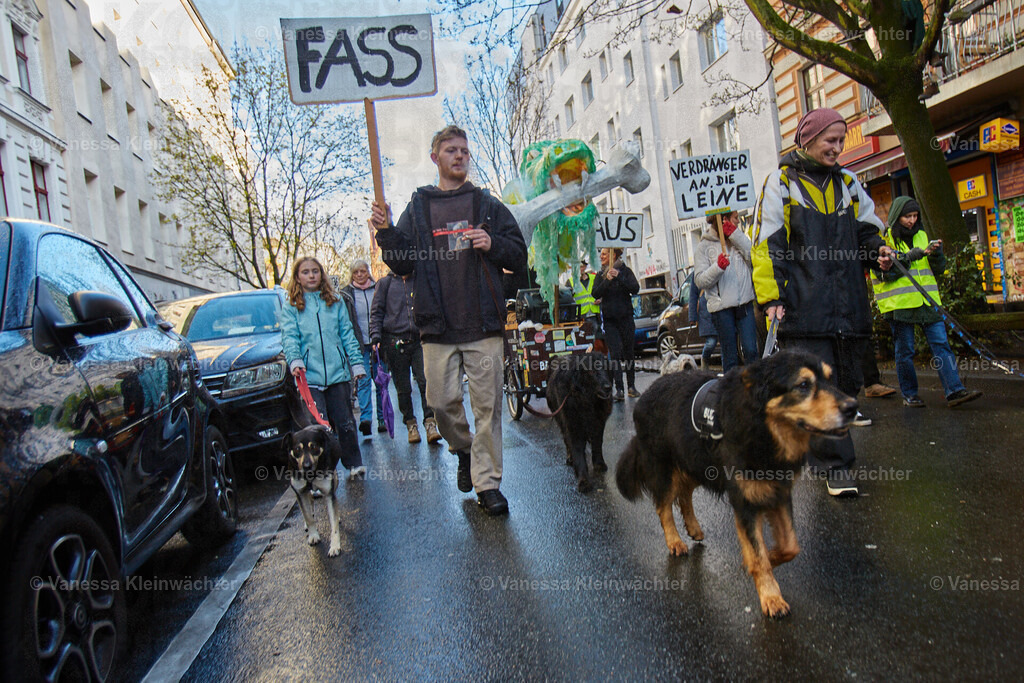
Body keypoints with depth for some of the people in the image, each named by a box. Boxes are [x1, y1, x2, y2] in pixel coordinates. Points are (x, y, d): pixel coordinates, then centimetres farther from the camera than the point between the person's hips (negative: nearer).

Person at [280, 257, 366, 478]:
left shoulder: (336, 303, 15)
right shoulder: (290, 308, 9)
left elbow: (348, 335, 13)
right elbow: (289, 338, -2)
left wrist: (357, 363, 6)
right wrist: (295, 361, -20)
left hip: (338, 373, 2)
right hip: (309, 376, -2)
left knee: (345, 422, 7)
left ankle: (354, 464, 21)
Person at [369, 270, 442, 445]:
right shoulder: (385, 284, 10)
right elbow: (376, 312, 7)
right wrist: (375, 337, -5)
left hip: (419, 340, 0)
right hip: (394, 342, 0)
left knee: (426, 381, -14)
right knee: (403, 388, 4)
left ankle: (430, 424, -12)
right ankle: (411, 424, 16)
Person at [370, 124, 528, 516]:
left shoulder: (487, 205, 12)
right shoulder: (418, 208, 13)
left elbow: (519, 257, 12)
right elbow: (403, 266, 10)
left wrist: (493, 245, -8)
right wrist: (386, 233, -7)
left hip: (483, 325, -1)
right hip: (438, 327, 1)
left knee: (487, 405, 0)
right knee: (442, 402, 4)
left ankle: (487, 483, 9)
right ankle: (463, 450, 33)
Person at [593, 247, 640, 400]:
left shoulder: (625, 271, 3)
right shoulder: (601, 275, 9)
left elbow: (635, 289, -11)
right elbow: (596, 294, -5)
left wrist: (619, 277, -20)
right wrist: (607, 280, -18)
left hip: (626, 318, -1)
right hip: (609, 320, 1)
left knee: (628, 353, 5)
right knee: (615, 352, -9)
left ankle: (631, 386, 17)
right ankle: (618, 389, -11)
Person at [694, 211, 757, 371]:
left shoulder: (739, 237, 14)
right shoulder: (704, 246, 4)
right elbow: (700, 280, -4)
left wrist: (735, 235, -8)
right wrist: (718, 267, -20)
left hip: (745, 302, 2)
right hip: (721, 306, -2)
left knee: (750, 350, -4)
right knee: (730, 356, 2)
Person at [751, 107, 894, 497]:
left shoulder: (848, 183, 18)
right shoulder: (781, 183, 3)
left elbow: (865, 231, 24)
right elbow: (767, 245, -2)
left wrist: (878, 252, 0)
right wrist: (771, 298, -10)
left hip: (848, 304, 6)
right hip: (803, 305, -5)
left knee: (846, 381, 9)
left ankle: (819, 445, 27)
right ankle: (836, 465, -3)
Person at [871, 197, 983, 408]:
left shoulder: (921, 236, 16)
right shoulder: (884, 238, 0)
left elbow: (939, 268, 16)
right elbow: (884, 273, -12)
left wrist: (935, 253, -5)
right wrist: (912, 256, -17)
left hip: (927, 301, 5)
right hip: (899, 303, -5)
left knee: (941, 344, -4)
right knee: (905, 351, 2)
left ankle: (954, 391, -6)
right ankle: (909, 394, 12)